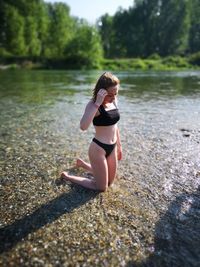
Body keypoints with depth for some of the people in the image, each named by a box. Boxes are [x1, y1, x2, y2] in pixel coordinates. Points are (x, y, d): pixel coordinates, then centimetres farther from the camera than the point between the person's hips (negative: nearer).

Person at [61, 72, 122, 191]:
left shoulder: (114, 101, 2)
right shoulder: (93, 104, -20)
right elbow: (83, 126, -40)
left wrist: (119, 146, 18)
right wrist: (97, 103, -39)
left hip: (112, 148, 8)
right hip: (98, 149, -7)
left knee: (109, 182, 25)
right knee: (102, 187, 9)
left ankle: (83, 164, 42)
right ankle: (68, 176, 24)